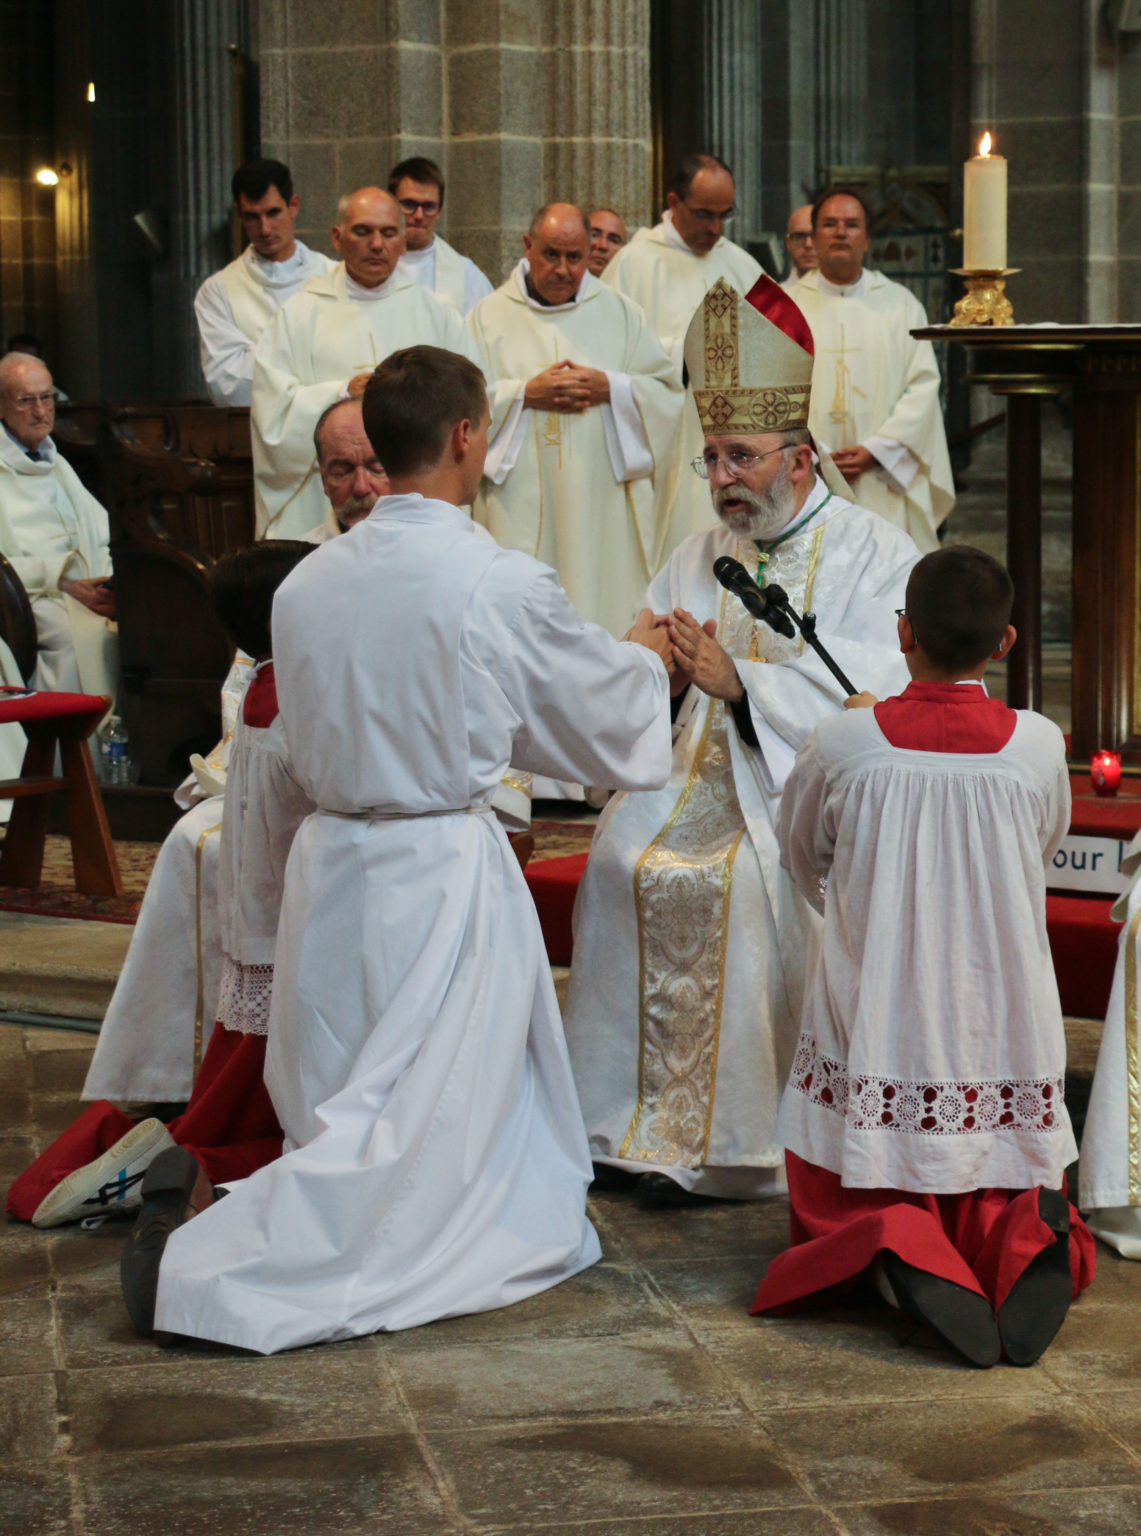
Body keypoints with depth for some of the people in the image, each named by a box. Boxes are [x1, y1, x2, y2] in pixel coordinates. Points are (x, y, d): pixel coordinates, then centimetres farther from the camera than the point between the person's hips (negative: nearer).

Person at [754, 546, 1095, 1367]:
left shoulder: (845, 743, -10)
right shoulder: (1038, 745, -7)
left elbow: (803, 860, 9)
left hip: (877, 1027, -1)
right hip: (1005, 1041, 1)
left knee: (836, 1207, 15)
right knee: (1006, 1195, 21)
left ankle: (898, 1246, -20)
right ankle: (1026, 1244, -16)